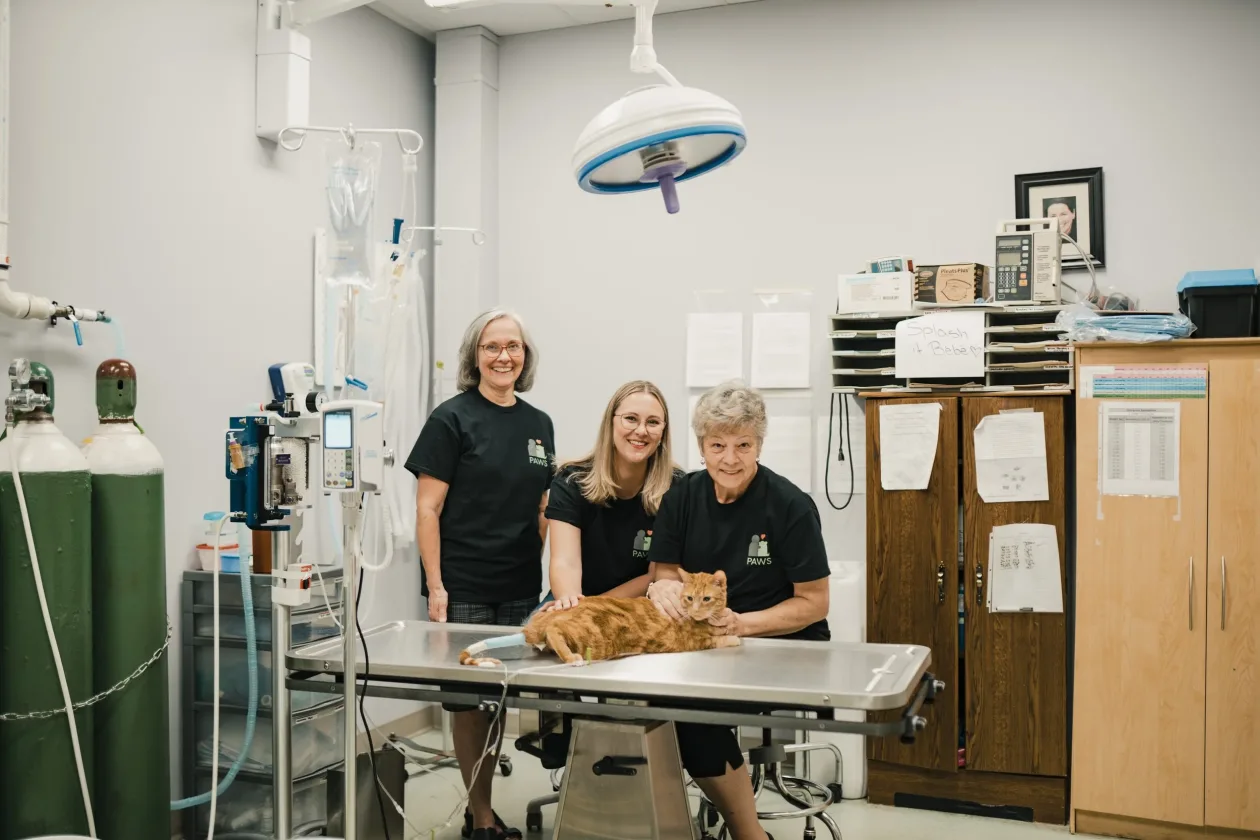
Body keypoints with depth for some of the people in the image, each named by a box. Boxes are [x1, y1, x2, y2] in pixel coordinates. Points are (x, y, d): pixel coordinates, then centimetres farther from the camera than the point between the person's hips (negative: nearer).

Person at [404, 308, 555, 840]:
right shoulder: (452, 419, -6)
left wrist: (543, 570, 8)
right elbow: (427, 508, -8)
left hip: (521, 589, 5)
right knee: (469, 698, 3)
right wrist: (435, 586, -13)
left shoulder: (539, 424, 10)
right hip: (463, 589, -5)